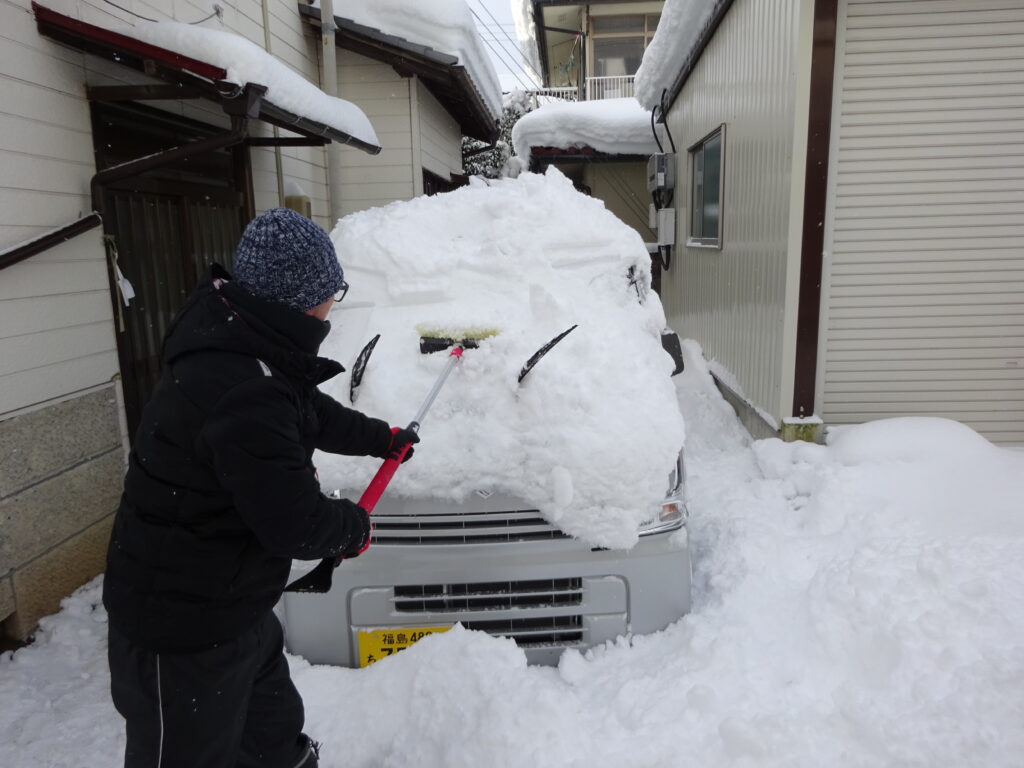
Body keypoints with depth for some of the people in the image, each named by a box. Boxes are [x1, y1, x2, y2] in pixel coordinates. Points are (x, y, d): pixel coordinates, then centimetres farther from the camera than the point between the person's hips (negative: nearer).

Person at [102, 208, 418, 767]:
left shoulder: (239, 339, 1)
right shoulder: (247, 395, -32)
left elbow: (313, 414, 18)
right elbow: (296, 526, -27)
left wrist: (382, 438, 31)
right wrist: (355, 526, -6)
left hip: (233, 605, 9)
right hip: (182, 628, -9)